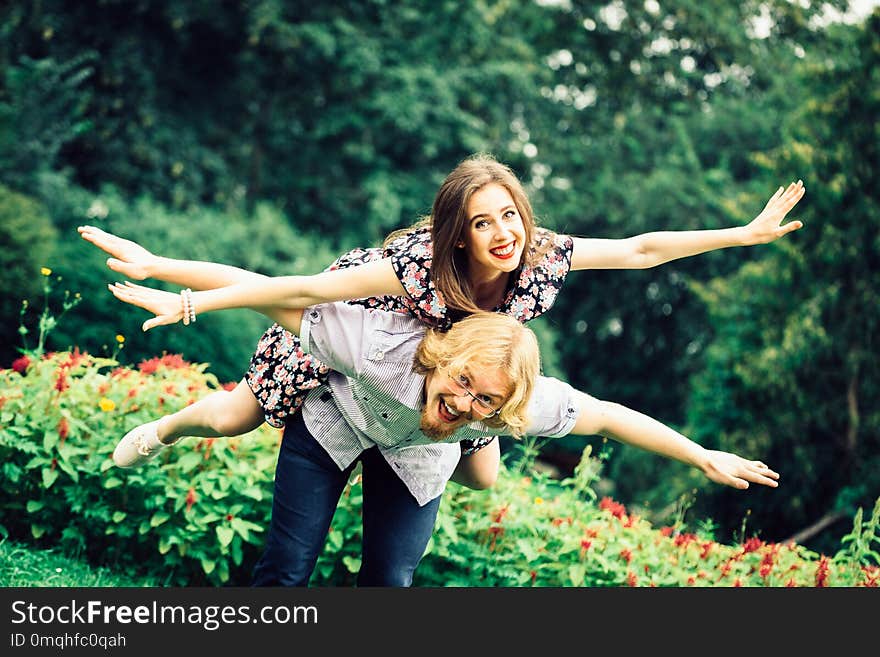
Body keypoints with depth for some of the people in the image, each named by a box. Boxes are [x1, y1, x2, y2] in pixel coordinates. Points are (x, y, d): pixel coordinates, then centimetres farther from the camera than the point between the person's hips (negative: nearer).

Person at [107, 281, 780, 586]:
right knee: (287, 568, 0)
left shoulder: (520, 401, -37)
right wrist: (186, 304, -30)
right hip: (334, 418, -2)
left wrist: (706, 458, -17)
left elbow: (610, 416, -25)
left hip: (415, 459, 2)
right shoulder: (383, 345, -45)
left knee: (390, 581, 2)